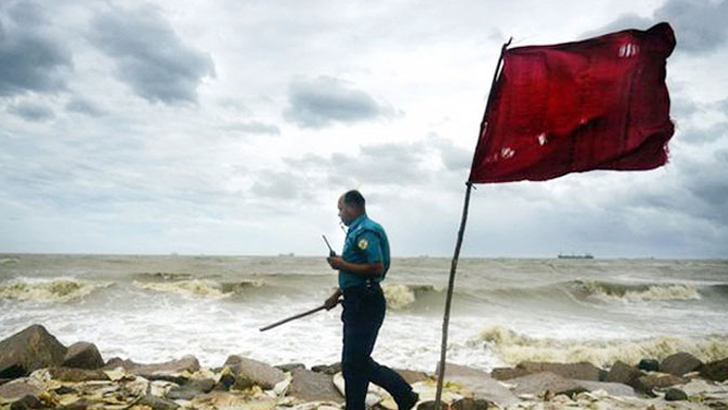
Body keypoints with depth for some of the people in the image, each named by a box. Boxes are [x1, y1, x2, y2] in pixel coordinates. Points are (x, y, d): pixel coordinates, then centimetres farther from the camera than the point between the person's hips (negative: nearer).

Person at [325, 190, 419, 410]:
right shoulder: (356, 231, 17)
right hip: (357, 303, 10)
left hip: (365, 305, -10)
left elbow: (377, 268, -26)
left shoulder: (365, 232, -15)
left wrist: (343, 265, -19)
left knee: (355, 363, -5)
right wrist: (337, 295, 25)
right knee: (354, 362, 14)